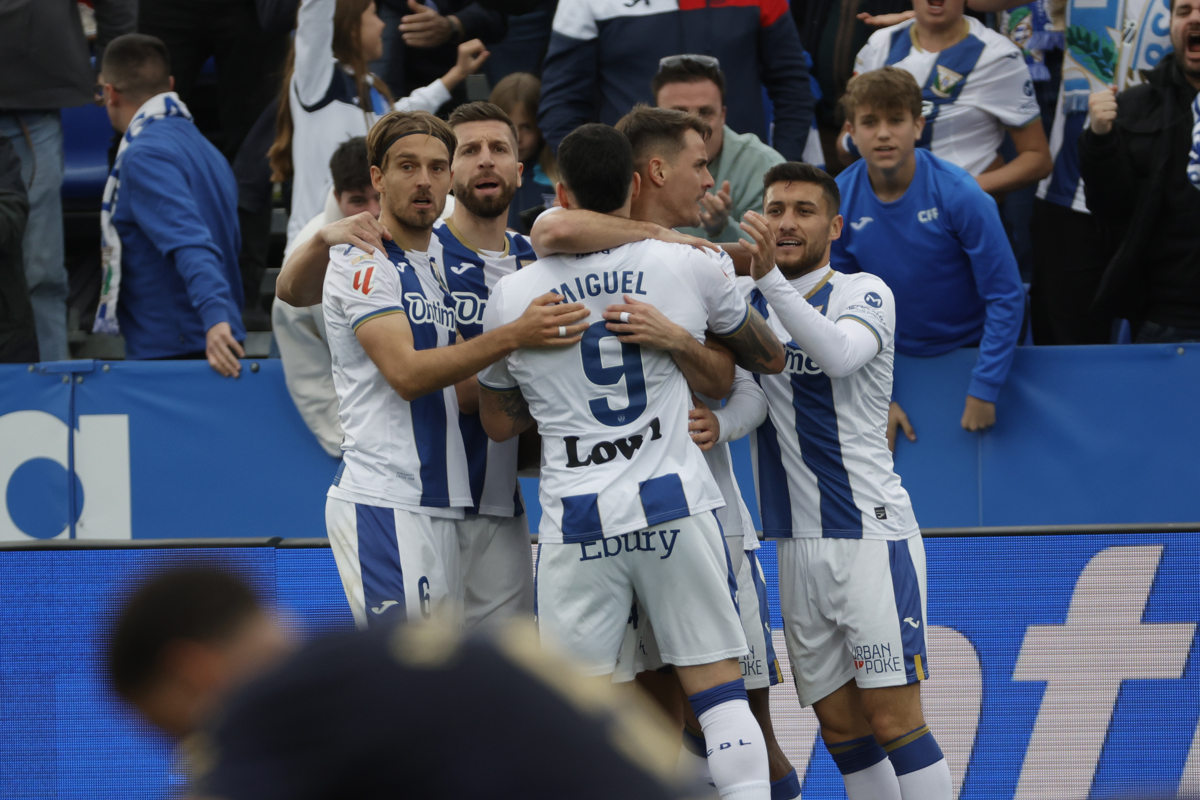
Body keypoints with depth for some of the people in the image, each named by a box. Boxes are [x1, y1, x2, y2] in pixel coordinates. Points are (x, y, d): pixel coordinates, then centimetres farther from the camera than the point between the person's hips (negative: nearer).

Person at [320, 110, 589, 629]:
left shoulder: (438, 262, 19)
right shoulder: (363, 262, -7)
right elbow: (405, 373, -19)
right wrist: (512, 336, -26)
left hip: (442, 504, 8)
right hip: (382, 503, -8)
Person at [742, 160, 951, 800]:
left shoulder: (864, 293, -4)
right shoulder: (750, 303, 14)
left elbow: (840, 354, -25)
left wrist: (770, 279, -38)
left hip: (871, 536, -6)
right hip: (797, 548, 6)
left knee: (892, 720, -12)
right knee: (842, 731, 7)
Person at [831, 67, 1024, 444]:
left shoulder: (960, 194, -22)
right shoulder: (838, 200, -13)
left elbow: (1006, 298, -18)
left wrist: (983, 391, -21)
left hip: (971, 350, -2)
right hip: (896, 354, 2)